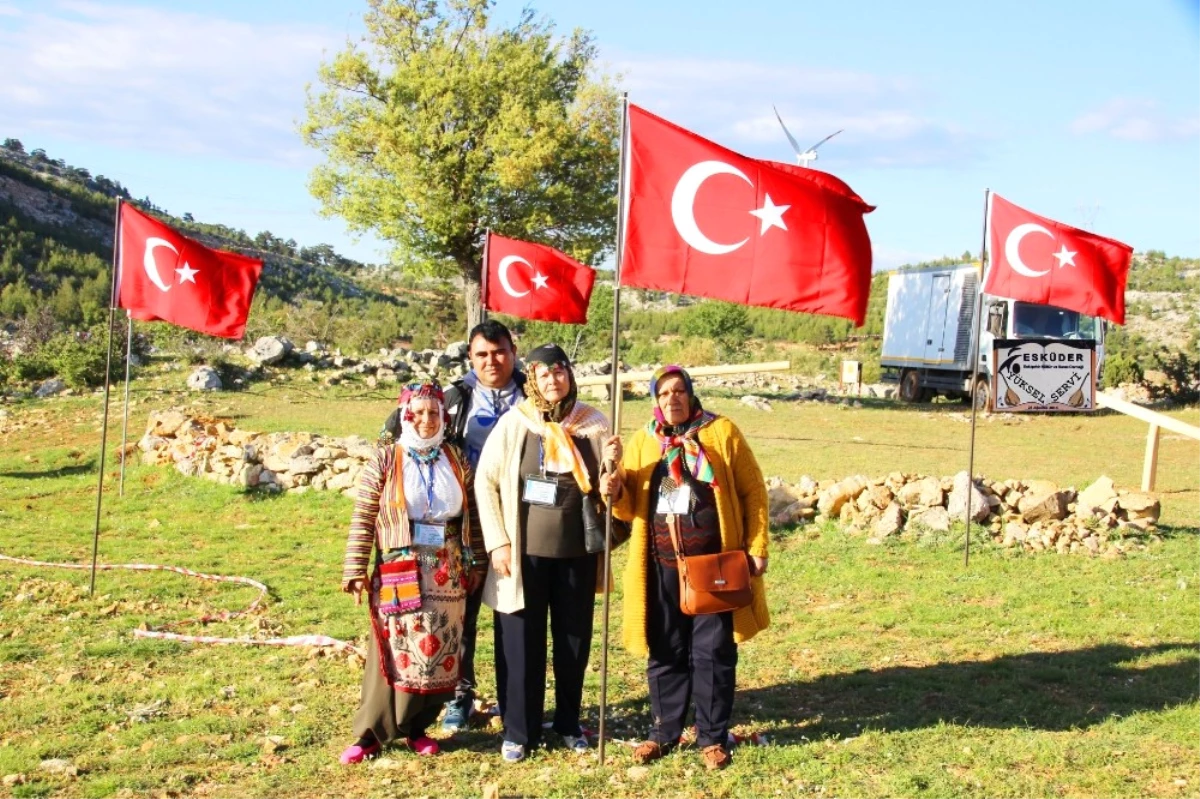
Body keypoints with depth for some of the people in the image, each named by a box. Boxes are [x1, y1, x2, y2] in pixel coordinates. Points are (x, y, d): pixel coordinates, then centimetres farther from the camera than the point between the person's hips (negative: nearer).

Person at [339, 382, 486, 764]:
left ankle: (417, 727, 21)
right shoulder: (385, 460, -3)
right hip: (399, 574, -3)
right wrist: (356, 570, -9)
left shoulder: (456, 460, 7)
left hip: (447, 574, 4)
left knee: (439, 653, 7)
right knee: (395, 652, -2)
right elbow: (362, 519, -5)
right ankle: (370, 733, 8)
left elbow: (472, 517, 11)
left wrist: (477, 563, 10)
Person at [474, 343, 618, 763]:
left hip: (577, 552, 2)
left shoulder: (593, 424, 1)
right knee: (523, 642, 5)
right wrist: (498, 542, -7)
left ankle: (569, 722, 30)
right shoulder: (514, 423, -5)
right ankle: (519, 731, 18)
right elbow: (485, 482, -2)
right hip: (525, 552, -2)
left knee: (574, 640, 12)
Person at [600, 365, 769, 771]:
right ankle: (665, 730, 24)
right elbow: (630, 507, 8)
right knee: (664, 652, 10)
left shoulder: (722, 433, 0)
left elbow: (753, 491, 0)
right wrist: (615, 491, -14)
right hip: (661, 566, 3)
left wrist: (757, 547, -5)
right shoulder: (642, 441, 8)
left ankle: (713, 736, 17)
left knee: (713, 652, 4)